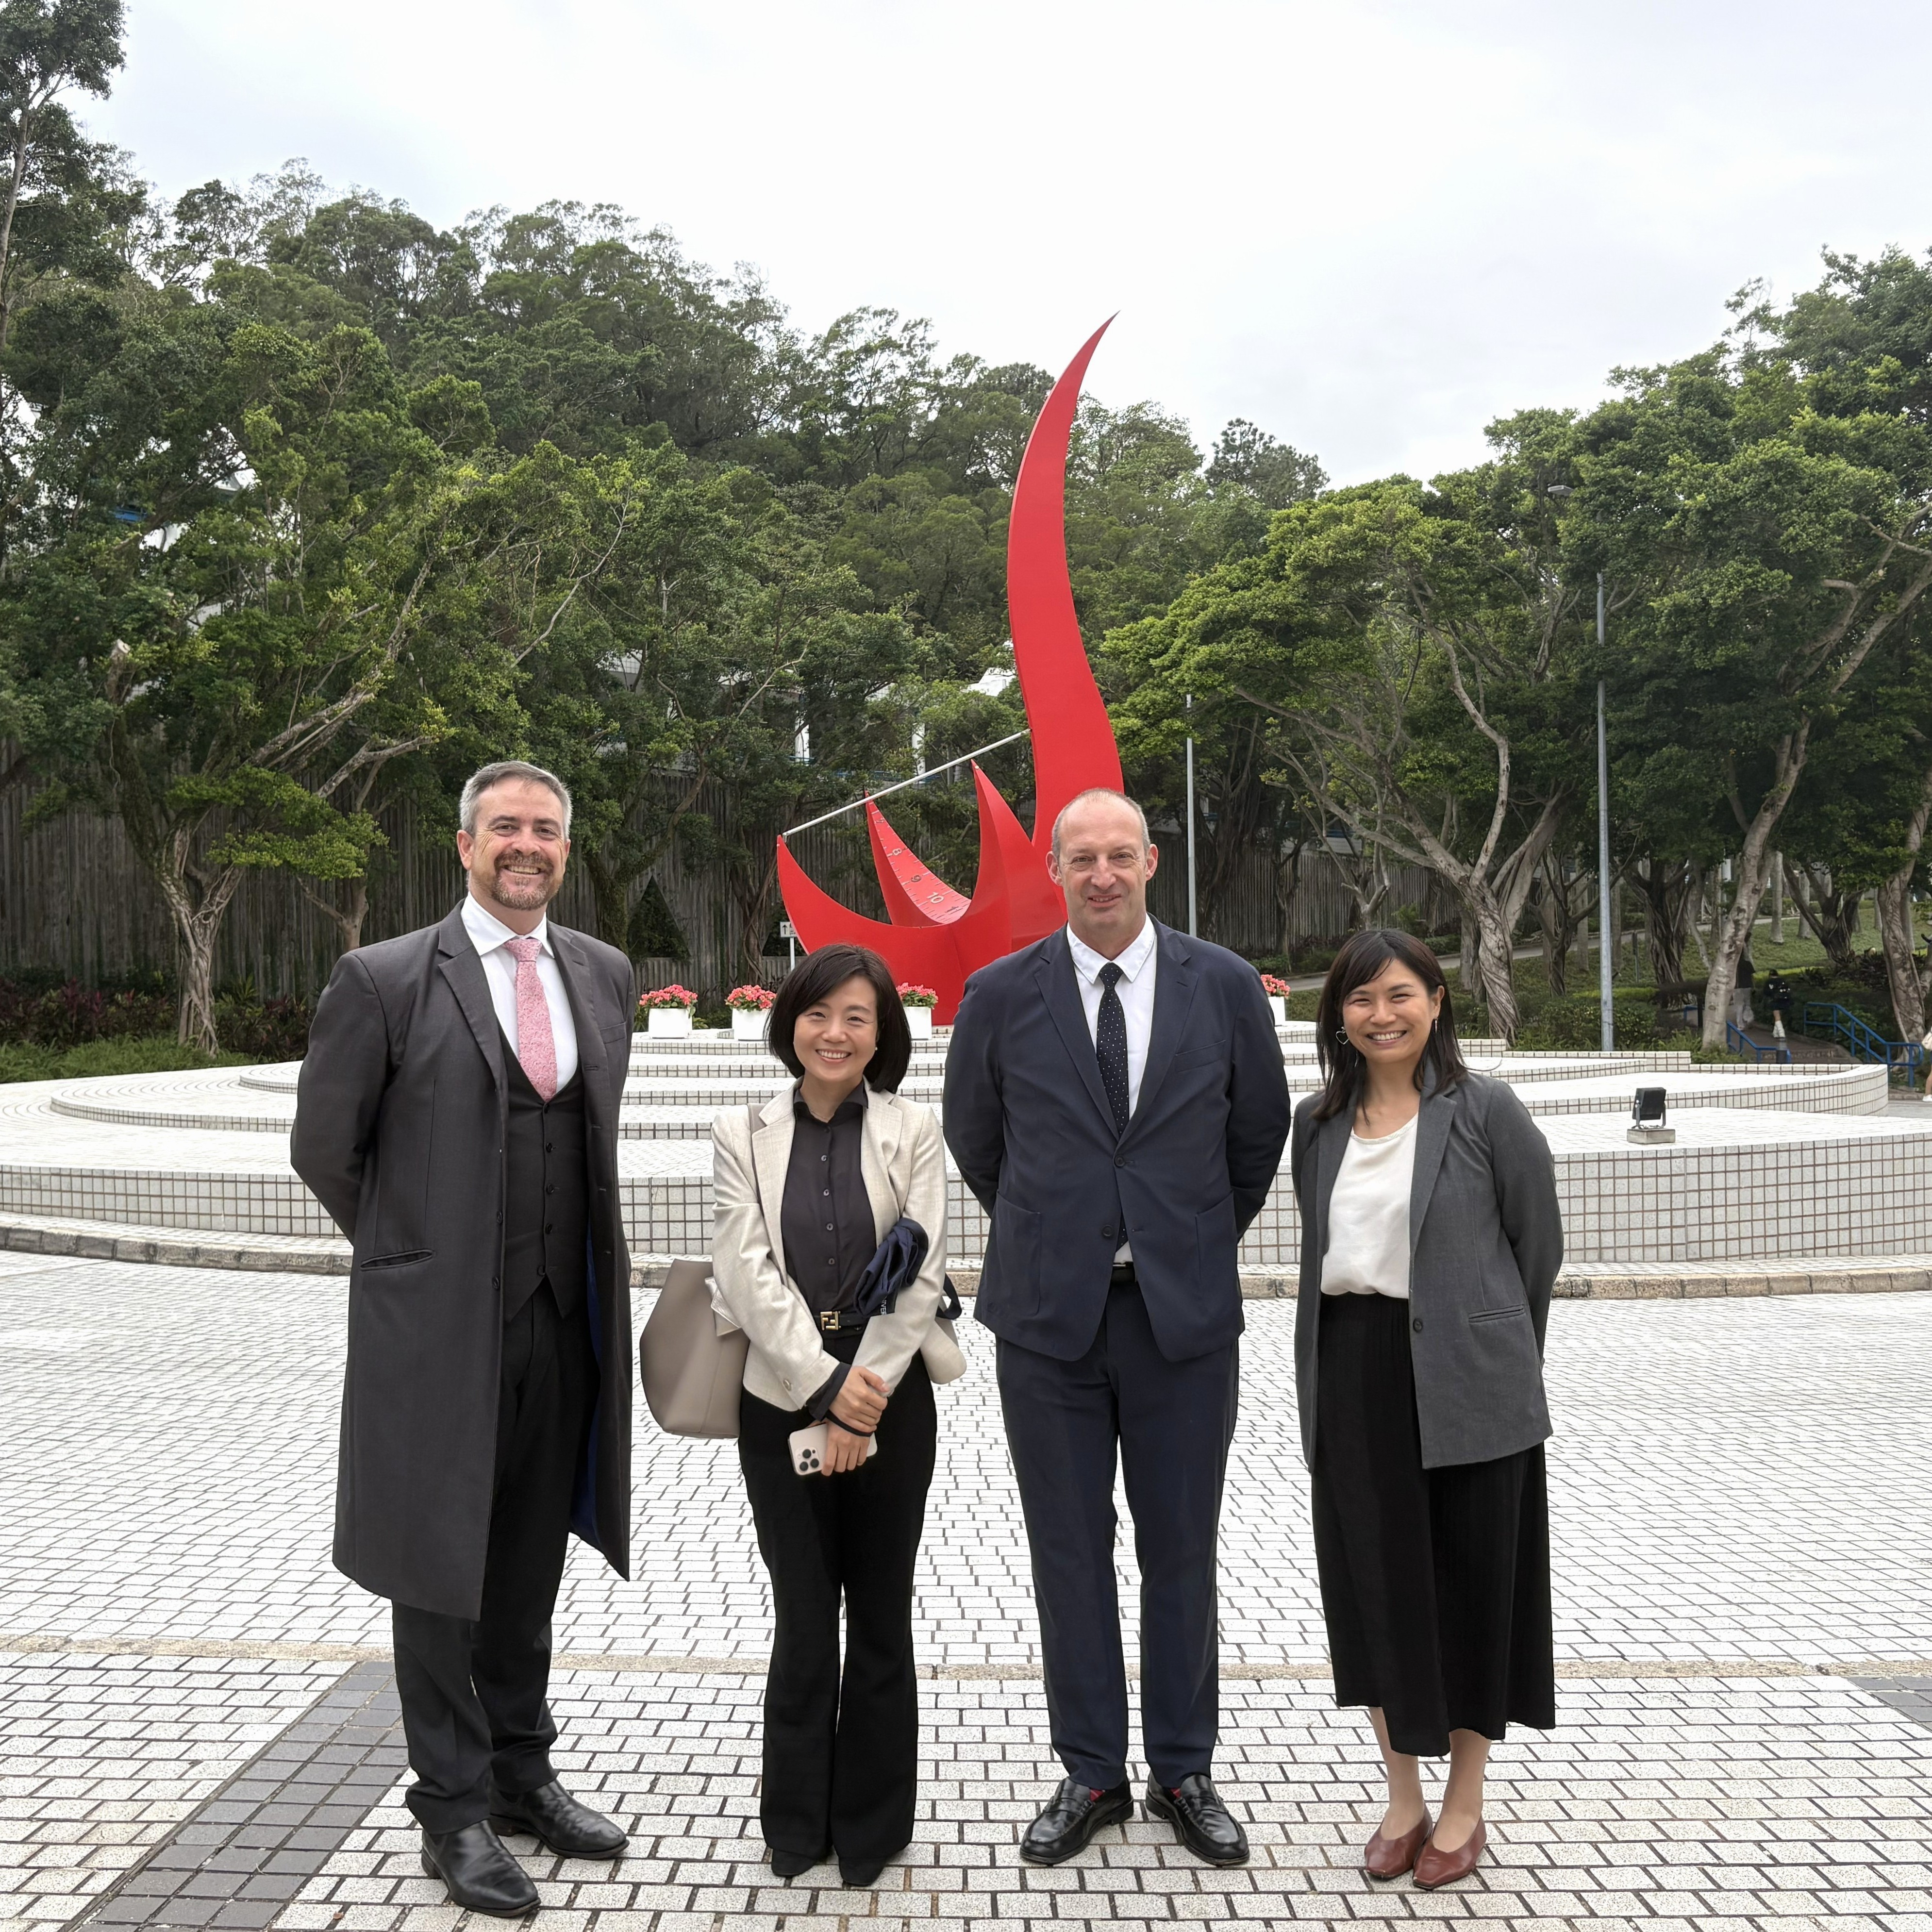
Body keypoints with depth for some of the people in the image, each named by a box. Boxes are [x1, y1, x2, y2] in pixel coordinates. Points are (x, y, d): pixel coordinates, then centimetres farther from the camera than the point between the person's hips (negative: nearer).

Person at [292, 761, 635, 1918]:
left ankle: (521, 1772, 34)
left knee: (530, 1564, 17)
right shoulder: (385, 981, -8)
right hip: (438, 1326, -4)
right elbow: (325, 1148, 0)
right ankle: (454, 1811, 24)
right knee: (441, 1568, 8)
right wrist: (417, 1253, 7)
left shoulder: (605, 975, 6)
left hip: (565, 1320, 4)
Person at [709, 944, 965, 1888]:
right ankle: (795, 1821, 25)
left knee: (881, 1616, 10)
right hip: (782, 1400, 0)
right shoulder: (743, 1133, 2)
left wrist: (864, 1400, -11)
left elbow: (920, 1273, -5)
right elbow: (748, 1271, -6)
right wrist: (826, 1384, -14)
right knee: (804, 1618, 5)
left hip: (891, 1397, 0)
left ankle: (871, 1825, 27)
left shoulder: (912, 1130, 0)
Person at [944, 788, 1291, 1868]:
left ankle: (1185, 1770, 27)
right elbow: (974, 1136, 12)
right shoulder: (1001, 996, -2)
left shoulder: (1226, 987, -1)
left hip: (1186, 1312, 0)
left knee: (1182, 1550, 11)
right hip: (1049, 1314, 0)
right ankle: (1092, 1775, 25)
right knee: (1070, 1549, 9)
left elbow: (1261, 1131, 11)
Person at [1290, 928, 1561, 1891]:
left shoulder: (1485, 1109, -6)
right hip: (1351, 1382, 4)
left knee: (1469, 1585, 8)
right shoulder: (1317, 1121, 7)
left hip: (1464, 1386, -4)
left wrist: (1490, 1348, 6)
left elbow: (1538, 1243, 0)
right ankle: (1402, 1796, 28)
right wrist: (1334, 1364, 10)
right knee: (1372, 1582, 10)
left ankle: (1464, 1803, 26)